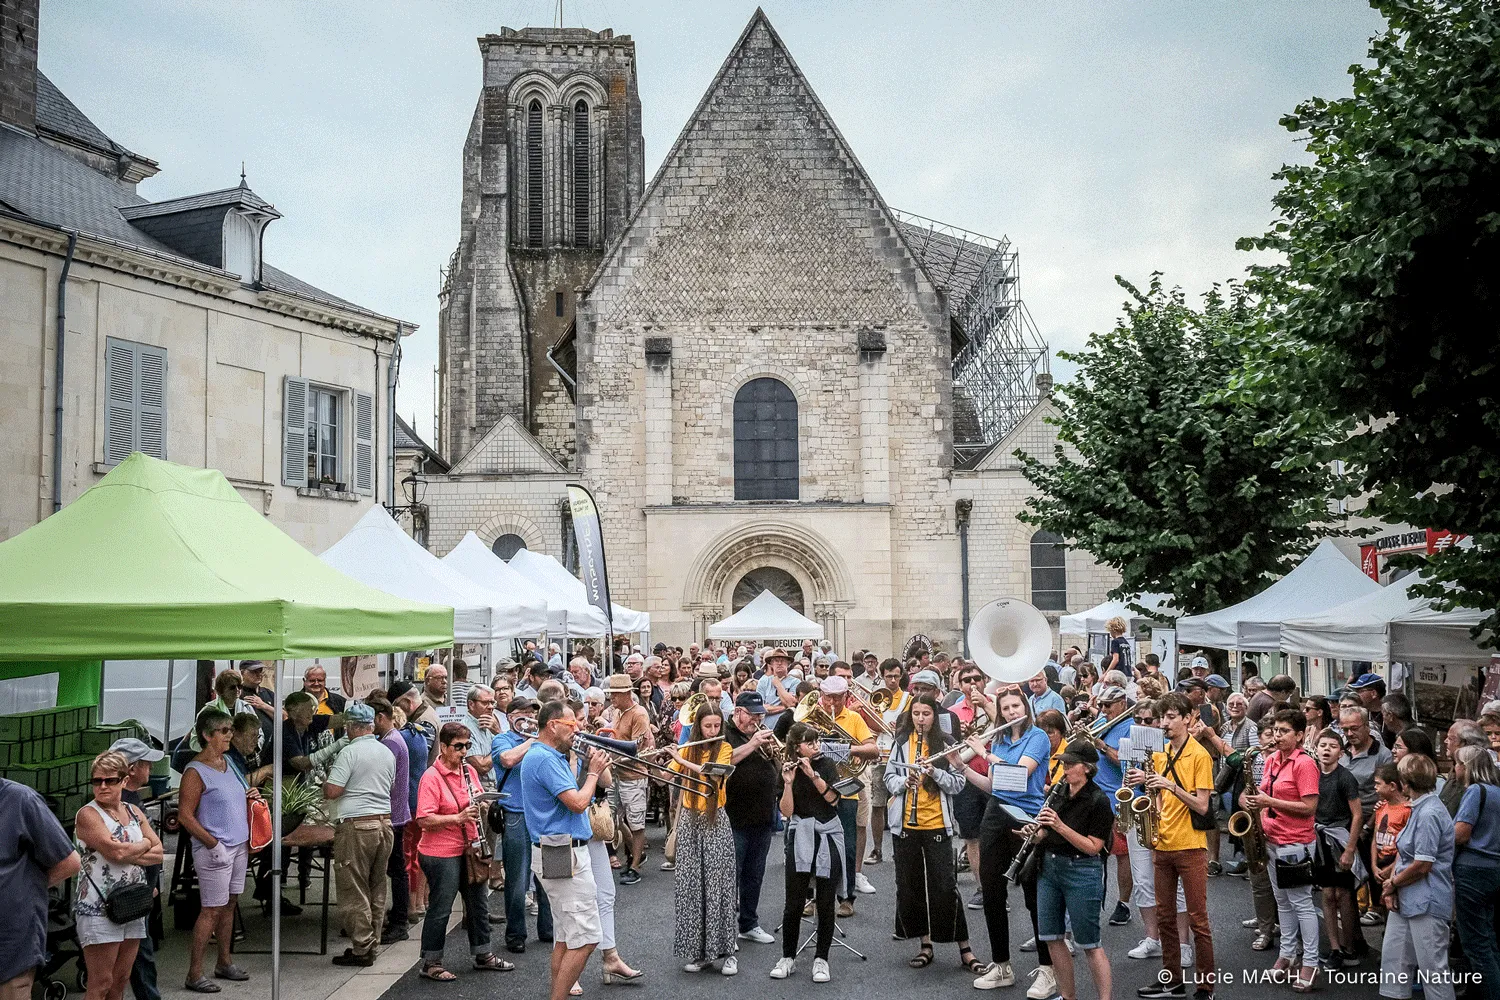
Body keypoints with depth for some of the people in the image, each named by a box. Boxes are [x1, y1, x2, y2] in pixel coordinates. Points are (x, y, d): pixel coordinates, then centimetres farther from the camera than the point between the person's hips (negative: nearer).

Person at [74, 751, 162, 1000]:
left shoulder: (134, 812, 12)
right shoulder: (88, 814, -9)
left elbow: (158, 853, 5)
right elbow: (115, 851, -21)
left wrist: (129, 855, -12)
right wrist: (143, 845, -3)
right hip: (99, 909, -6)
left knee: (121, 980, 10)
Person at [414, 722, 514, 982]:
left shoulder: (469, 771, 7)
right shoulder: (431, 778, -15)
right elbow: (424, 820, -22)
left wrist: (479, 802, -2)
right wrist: (458, 818, -29)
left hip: (469, 850, 8)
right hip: (441, 853, -8)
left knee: (479, 904, 16)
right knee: (440, 909, 2)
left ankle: (483, 955, 31)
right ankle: (431, 964, 16)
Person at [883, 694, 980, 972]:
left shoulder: (945, 744, 0)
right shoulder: (901, 742, 5)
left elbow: (959, 783, -3)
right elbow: (889, 778, 5)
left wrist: (935, 772, -18)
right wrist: (904, 782, -15)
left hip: (937, 824, -2)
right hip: (905, 824, 2)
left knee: (945, 886, -4)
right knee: (909, 885, 7)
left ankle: (965, 950, 4)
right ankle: (925, 944, 20)